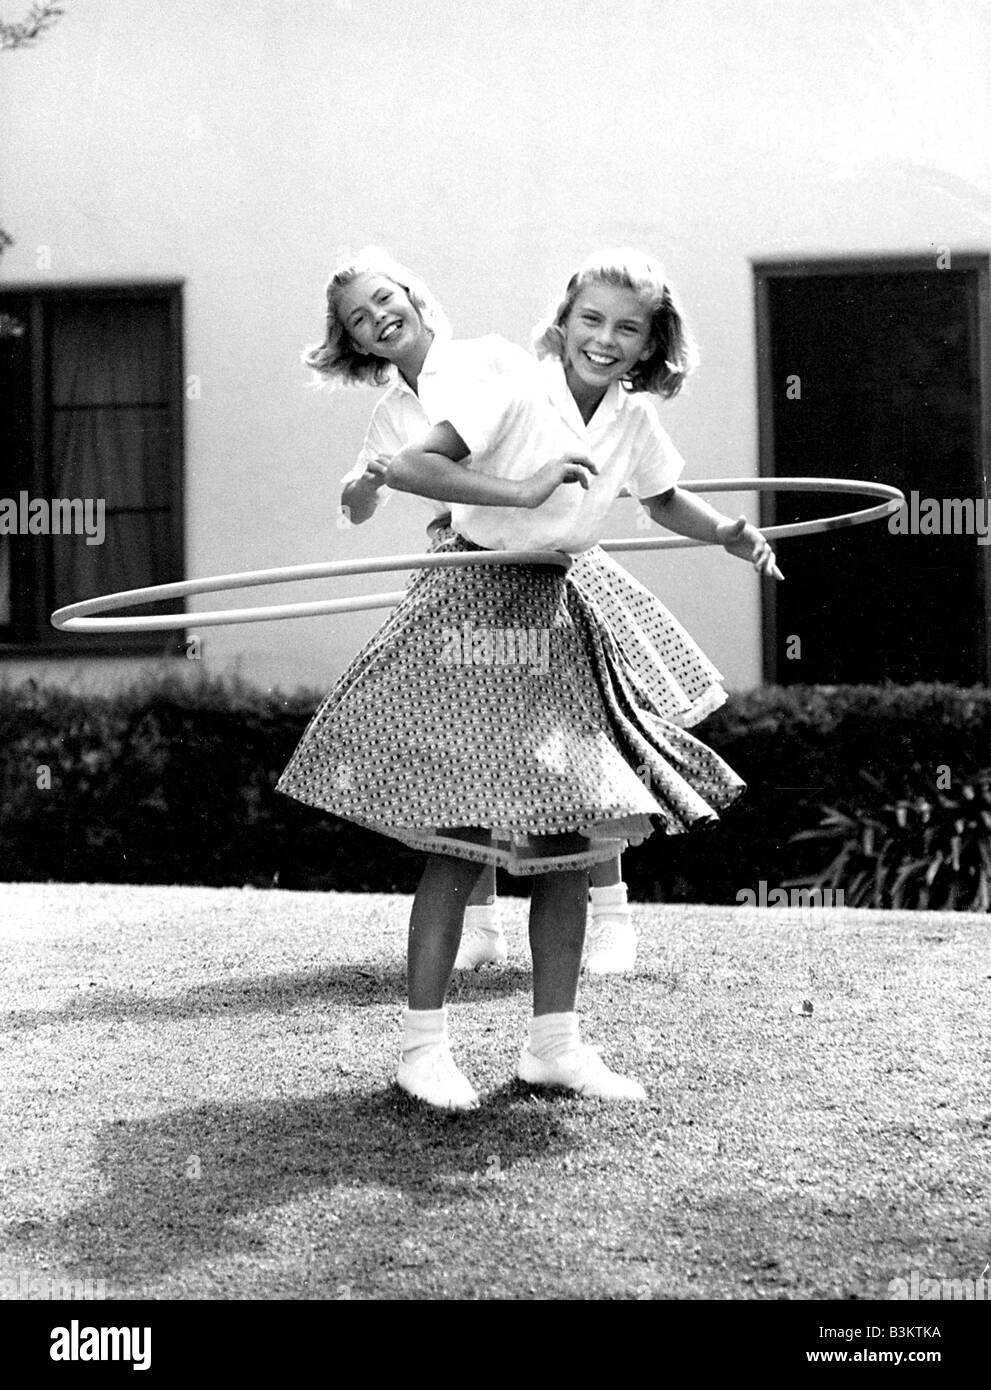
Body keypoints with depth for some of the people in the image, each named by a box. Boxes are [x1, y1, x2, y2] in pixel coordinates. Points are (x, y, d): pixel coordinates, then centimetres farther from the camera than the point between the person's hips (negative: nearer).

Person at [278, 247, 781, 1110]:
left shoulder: (635, 421, 3)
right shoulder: (515, 396, -16)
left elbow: (665, 501, 22)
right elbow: (404, 468, -26)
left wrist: (730, 534, 3)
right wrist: (523, 490, -33)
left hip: (553, 621, 7)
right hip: (470, 616, -6)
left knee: (572, 838, 6)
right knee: (461, 842, -6)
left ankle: (554, 1042, 17)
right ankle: (423, 1048, 5)